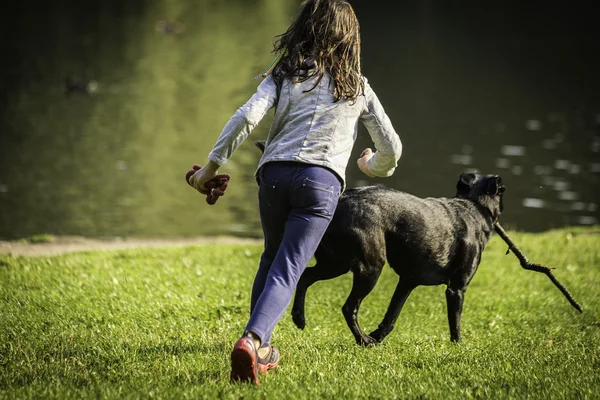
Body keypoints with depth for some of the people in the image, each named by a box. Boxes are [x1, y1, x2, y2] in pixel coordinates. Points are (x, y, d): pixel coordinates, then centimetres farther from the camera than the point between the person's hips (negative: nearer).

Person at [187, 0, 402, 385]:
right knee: (286, 270, -7)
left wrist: (212, 165, 0)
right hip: (321, 180, -2)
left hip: (274, 173, 2)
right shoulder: (357, 86, 18)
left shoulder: (283, 76, 16)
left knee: (272, 258, 23)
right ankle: (252, 340, -30)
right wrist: (375, 166, 46)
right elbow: (391, 148, 23)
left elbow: (247, 116, -2)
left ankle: (260, 346, 24)